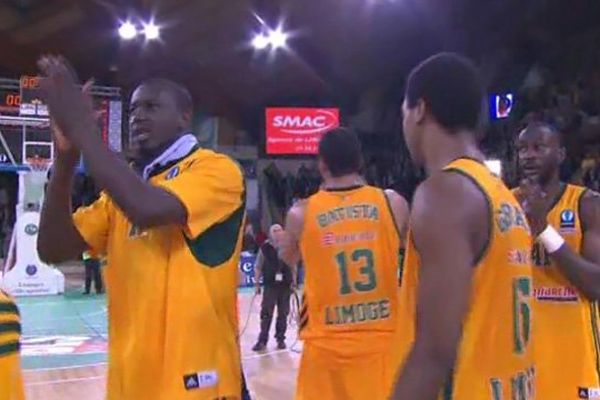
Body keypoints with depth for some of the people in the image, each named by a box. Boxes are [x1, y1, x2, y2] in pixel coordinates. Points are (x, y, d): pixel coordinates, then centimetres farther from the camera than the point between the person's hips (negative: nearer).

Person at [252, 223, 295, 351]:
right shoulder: (265, 248, -3)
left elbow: (293, 266, 8)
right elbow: (258, 267, 3)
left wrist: (293, 282, 5)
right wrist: (257, 283, 0)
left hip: (285, 285, 2)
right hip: (270, 285, -1)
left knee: (283, 313, 9)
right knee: (266, 313, 0)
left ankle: (280, 339, 21)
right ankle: (262, 340, 7)